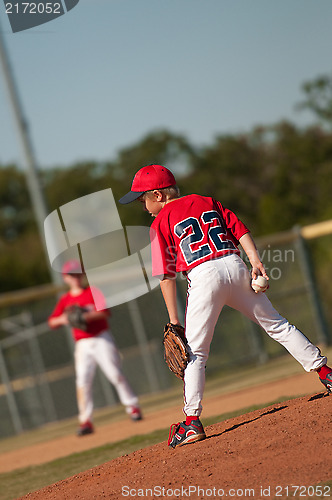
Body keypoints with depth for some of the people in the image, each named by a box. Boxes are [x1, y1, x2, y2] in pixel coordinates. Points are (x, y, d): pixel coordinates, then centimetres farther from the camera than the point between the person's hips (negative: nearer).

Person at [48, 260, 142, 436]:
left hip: (101, 339, -2)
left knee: (115, 374, -9)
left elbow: (104, 312, -9)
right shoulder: (65, 300, 12)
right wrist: (63, 319, -11)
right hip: (82, 345, 2)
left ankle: (132, 406, 4)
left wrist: (85, 316, -21)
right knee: (82, 381, -8)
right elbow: (52, 322, 10)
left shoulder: (93, 292, 3)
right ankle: (86, 421, -6)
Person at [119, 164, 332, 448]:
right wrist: (256, 261, 2)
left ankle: (193, 422, -5)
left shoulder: (161, 223, 7)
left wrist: (173, 320, 3)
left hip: (204, 277, -5)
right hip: (235, 267, 5)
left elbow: (167, 275, 2)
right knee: (276, 325, 15)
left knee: (195, 352, 0)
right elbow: (240, 230, 10)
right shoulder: (207, 202, 22)